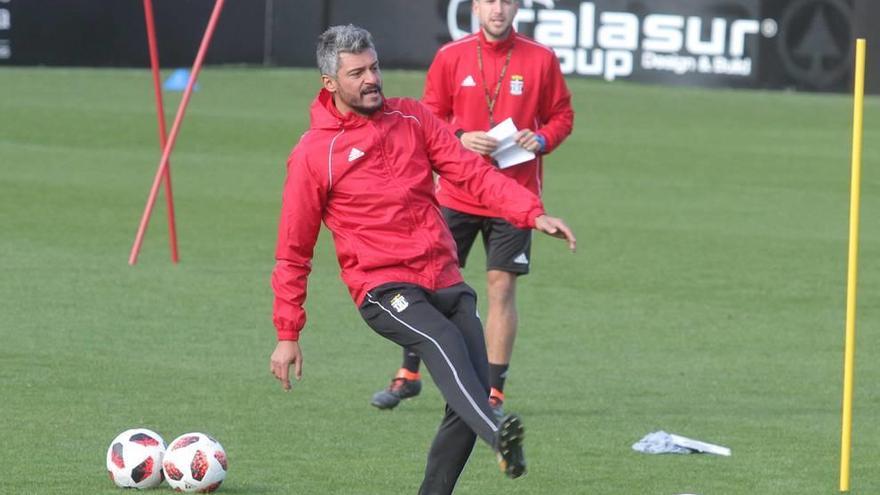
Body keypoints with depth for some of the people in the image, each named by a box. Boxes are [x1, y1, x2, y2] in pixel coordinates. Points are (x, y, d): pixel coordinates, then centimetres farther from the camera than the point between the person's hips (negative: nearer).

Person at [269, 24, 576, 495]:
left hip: (446, 281, 6)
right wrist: (287, 335, 3)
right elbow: (293, 253, 4)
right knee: (444, 343, -34)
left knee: (469, 399, -7)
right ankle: (499, 438, -59)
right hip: (384, 290, -6)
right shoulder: (313, 154, 0)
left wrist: (533, 214, -10)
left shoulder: (412, 117, 11)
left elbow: (472, 171, 5)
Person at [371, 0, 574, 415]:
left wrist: (541, 139, -13)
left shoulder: (540, 59, -1)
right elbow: (430, 118, 5)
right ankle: (409, 374, 20)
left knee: (502, 288, -2)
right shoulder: (451, 57, 0)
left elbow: (561, 115, 7)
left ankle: (493, 392, 5)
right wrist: (460, 138, -14)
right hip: (456, 193, 1)